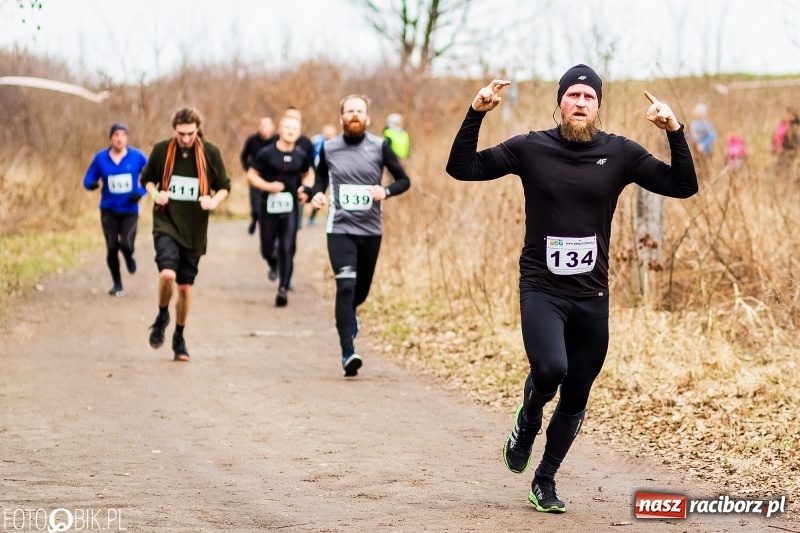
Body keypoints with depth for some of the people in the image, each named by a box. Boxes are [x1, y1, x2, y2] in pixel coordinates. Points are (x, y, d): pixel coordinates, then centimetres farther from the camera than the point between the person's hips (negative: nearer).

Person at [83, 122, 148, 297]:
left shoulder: (137, 157, -5)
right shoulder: (100, 158, -2)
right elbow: (88, 179, 4)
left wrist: (140, 191, -11)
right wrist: (91, 184, -20)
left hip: (129, 210, -1)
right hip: (109, 210, 1)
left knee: (126, 244, -18)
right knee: (112, 248, 2)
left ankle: (129, 257, 21)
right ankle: (117, 284, 21)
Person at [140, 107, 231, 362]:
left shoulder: (210, 153, -4)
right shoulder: (161, 150, -4)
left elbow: (224, 186, 7)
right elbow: (146, 178, 12)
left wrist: (214, 201, -14)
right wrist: (155, 193, -10)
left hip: (194, 231, 2)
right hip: (166, 224, -2)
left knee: (185, 286, 9)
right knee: (167, 274, -24)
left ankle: (179, 338, 29)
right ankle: (162, 316, 6)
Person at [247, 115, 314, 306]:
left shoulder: (301, 155, 2)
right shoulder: (267, 153, -7)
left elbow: (308, 174, 19)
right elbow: (251, 175, -3)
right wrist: (268, 186, -19)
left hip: (290, 207, 1)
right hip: (268, 206, -1)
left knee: (287, 250, -8)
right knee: (267, 249, 9)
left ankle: (283, 289, -5)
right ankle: (273, 264, 45)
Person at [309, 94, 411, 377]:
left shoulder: (380, 146, -2)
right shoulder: (329, 148, 1)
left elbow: (404, 180, 3)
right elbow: (321, 177, 19)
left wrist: (386, 191, -17)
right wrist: (316, 194, -3)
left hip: (371, 230, 1)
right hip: (340, 229, -1)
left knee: (362, 288, 15)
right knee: (345, 285, -17)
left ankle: (349, 312, 52)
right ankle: (348, 353, -18)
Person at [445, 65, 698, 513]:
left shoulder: (621, 153, 0)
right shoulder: (530, 149, -2)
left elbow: (684, 187, -1)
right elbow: (461, 168, -1)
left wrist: (675, 133, -15)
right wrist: (476, 115, -13)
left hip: (592, 296, 3)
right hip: (541, 289, -2)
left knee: (576, 397, 9)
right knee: (550, 369, -27)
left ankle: (545, 480, 29)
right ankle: (528, 422, 8)